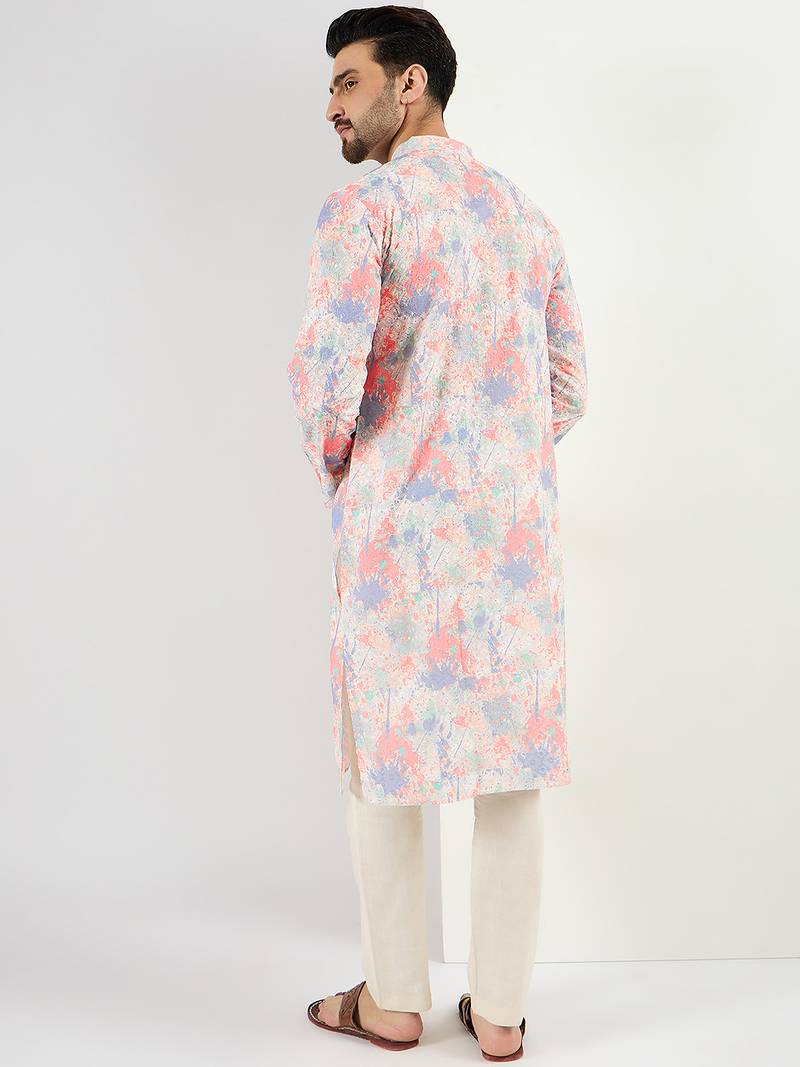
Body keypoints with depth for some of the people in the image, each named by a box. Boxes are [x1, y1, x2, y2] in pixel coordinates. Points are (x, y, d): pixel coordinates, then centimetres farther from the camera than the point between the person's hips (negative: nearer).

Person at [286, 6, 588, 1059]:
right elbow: (570, 388, 13)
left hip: (398, 525, -5)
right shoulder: (527, 213, 12)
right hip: (520, 526, 5)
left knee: (385, 759, 10)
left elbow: (328, 368, -19)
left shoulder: (363, 208, -7)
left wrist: (331, 464, 0)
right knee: (511, 768, 10)